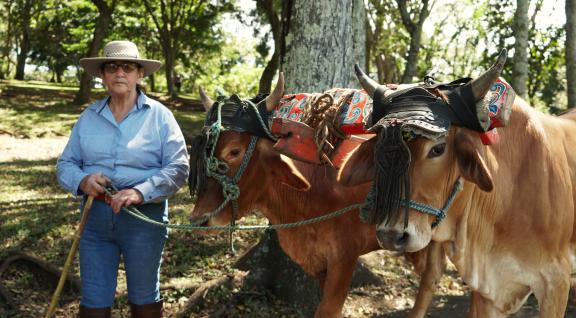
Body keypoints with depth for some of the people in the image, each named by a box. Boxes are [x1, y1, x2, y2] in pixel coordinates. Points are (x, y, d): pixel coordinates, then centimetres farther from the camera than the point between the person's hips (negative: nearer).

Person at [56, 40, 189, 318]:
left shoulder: (159, 115, -3)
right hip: (95, 217, 3)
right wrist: (81, 181, -15)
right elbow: (65, 164, 8)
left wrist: (141, 192, -25)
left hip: (144, 217, -2)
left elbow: (178, 167, -10)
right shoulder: (89, 116, 6)